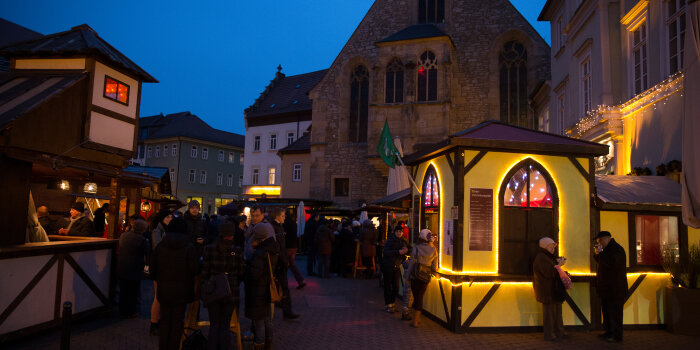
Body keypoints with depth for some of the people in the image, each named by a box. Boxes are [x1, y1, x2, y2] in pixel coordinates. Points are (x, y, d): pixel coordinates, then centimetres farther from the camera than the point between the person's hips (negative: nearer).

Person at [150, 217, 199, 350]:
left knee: (165, 319, 15)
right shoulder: (189, 247, -13)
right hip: (181, 290, -3)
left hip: (164, 289, 3)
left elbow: (153, 267, 2)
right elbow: (195, 269, -14)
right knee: (177, 321, 8)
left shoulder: (160, 245, -2)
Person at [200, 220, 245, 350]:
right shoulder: (237, 251, -9)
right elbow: (241, 273, -2)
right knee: (225, 326, 10)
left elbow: (204, 271, -5)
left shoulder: (209, 249, -8)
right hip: (231, 292, 0)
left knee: (214, 325, 13)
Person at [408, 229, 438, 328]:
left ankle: (415, 320, 14)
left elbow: (412, 263, -8)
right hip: (426, 277, 2)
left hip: (416, 276, -2)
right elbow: (434, 268, 0)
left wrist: (408, 275, 2)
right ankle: (416, 319, 17)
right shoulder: (434, 250, -2)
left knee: (416, 297, 9)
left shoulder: (416, 247, -10)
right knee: (420, 297, 13)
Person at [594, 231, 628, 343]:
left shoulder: (617, 249, -15)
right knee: (607, 311, 15)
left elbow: (612, 263, -28)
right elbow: (602, 263, 24)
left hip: (615, 289, -10)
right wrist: (597, 254, 7)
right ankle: (609, 332, 23)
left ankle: (617, 336, 1)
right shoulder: (608, 249, 17)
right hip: (607, 287, 10)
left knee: (614, 312, -5)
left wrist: (600, 253, -22)